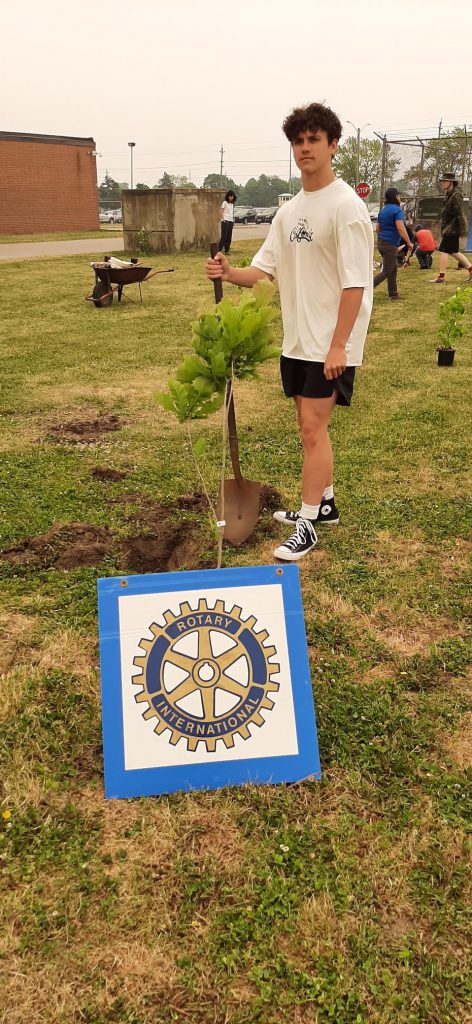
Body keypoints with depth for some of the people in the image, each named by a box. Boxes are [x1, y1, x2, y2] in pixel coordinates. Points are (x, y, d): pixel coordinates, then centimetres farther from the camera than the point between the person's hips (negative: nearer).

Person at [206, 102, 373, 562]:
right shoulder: (289, 210, 12)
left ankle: (307, 523, 2)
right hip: (296, 339, 8)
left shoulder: (346, 205, -12)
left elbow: (355, 283, -16)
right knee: (311, 425, 14)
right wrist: (230, 274, -12)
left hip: (330, 343, -7)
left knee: (313, 426, -8)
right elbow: (263, 270, 9)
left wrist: (338, 345, -20)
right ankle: (324, 503, 29)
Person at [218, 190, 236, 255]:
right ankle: (219, 249, -7)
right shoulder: (225, 202, -2)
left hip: (231, 221, 6)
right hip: (225, 221, -6)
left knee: (229, 237, 4)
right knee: (224, 236, -10)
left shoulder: (232, 204, 16)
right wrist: (223, 219, -15)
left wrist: (233, 220, 10)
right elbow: (222, 212, -6)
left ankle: (227, 250, 8)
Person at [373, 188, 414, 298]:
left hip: (381, 243, 9)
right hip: (390, 245, -9)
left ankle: (393, 293, 19)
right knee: (386, 272, -6)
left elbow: (377, 228, 18)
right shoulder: (397, 210, -13)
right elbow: (400, 228, -21)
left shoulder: (383, 210, 12)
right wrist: (409, 243, -15)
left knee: (394, 268, 17)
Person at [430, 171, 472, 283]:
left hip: (452, 229, -10)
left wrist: (462, 230, -22)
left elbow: (460, 213, -20)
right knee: (453, 252, 15)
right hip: (448, 228, 10)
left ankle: (441, 277, -5)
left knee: (443, 251, -8)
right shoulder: (448, 194, 14)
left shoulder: (455, 195, -15)